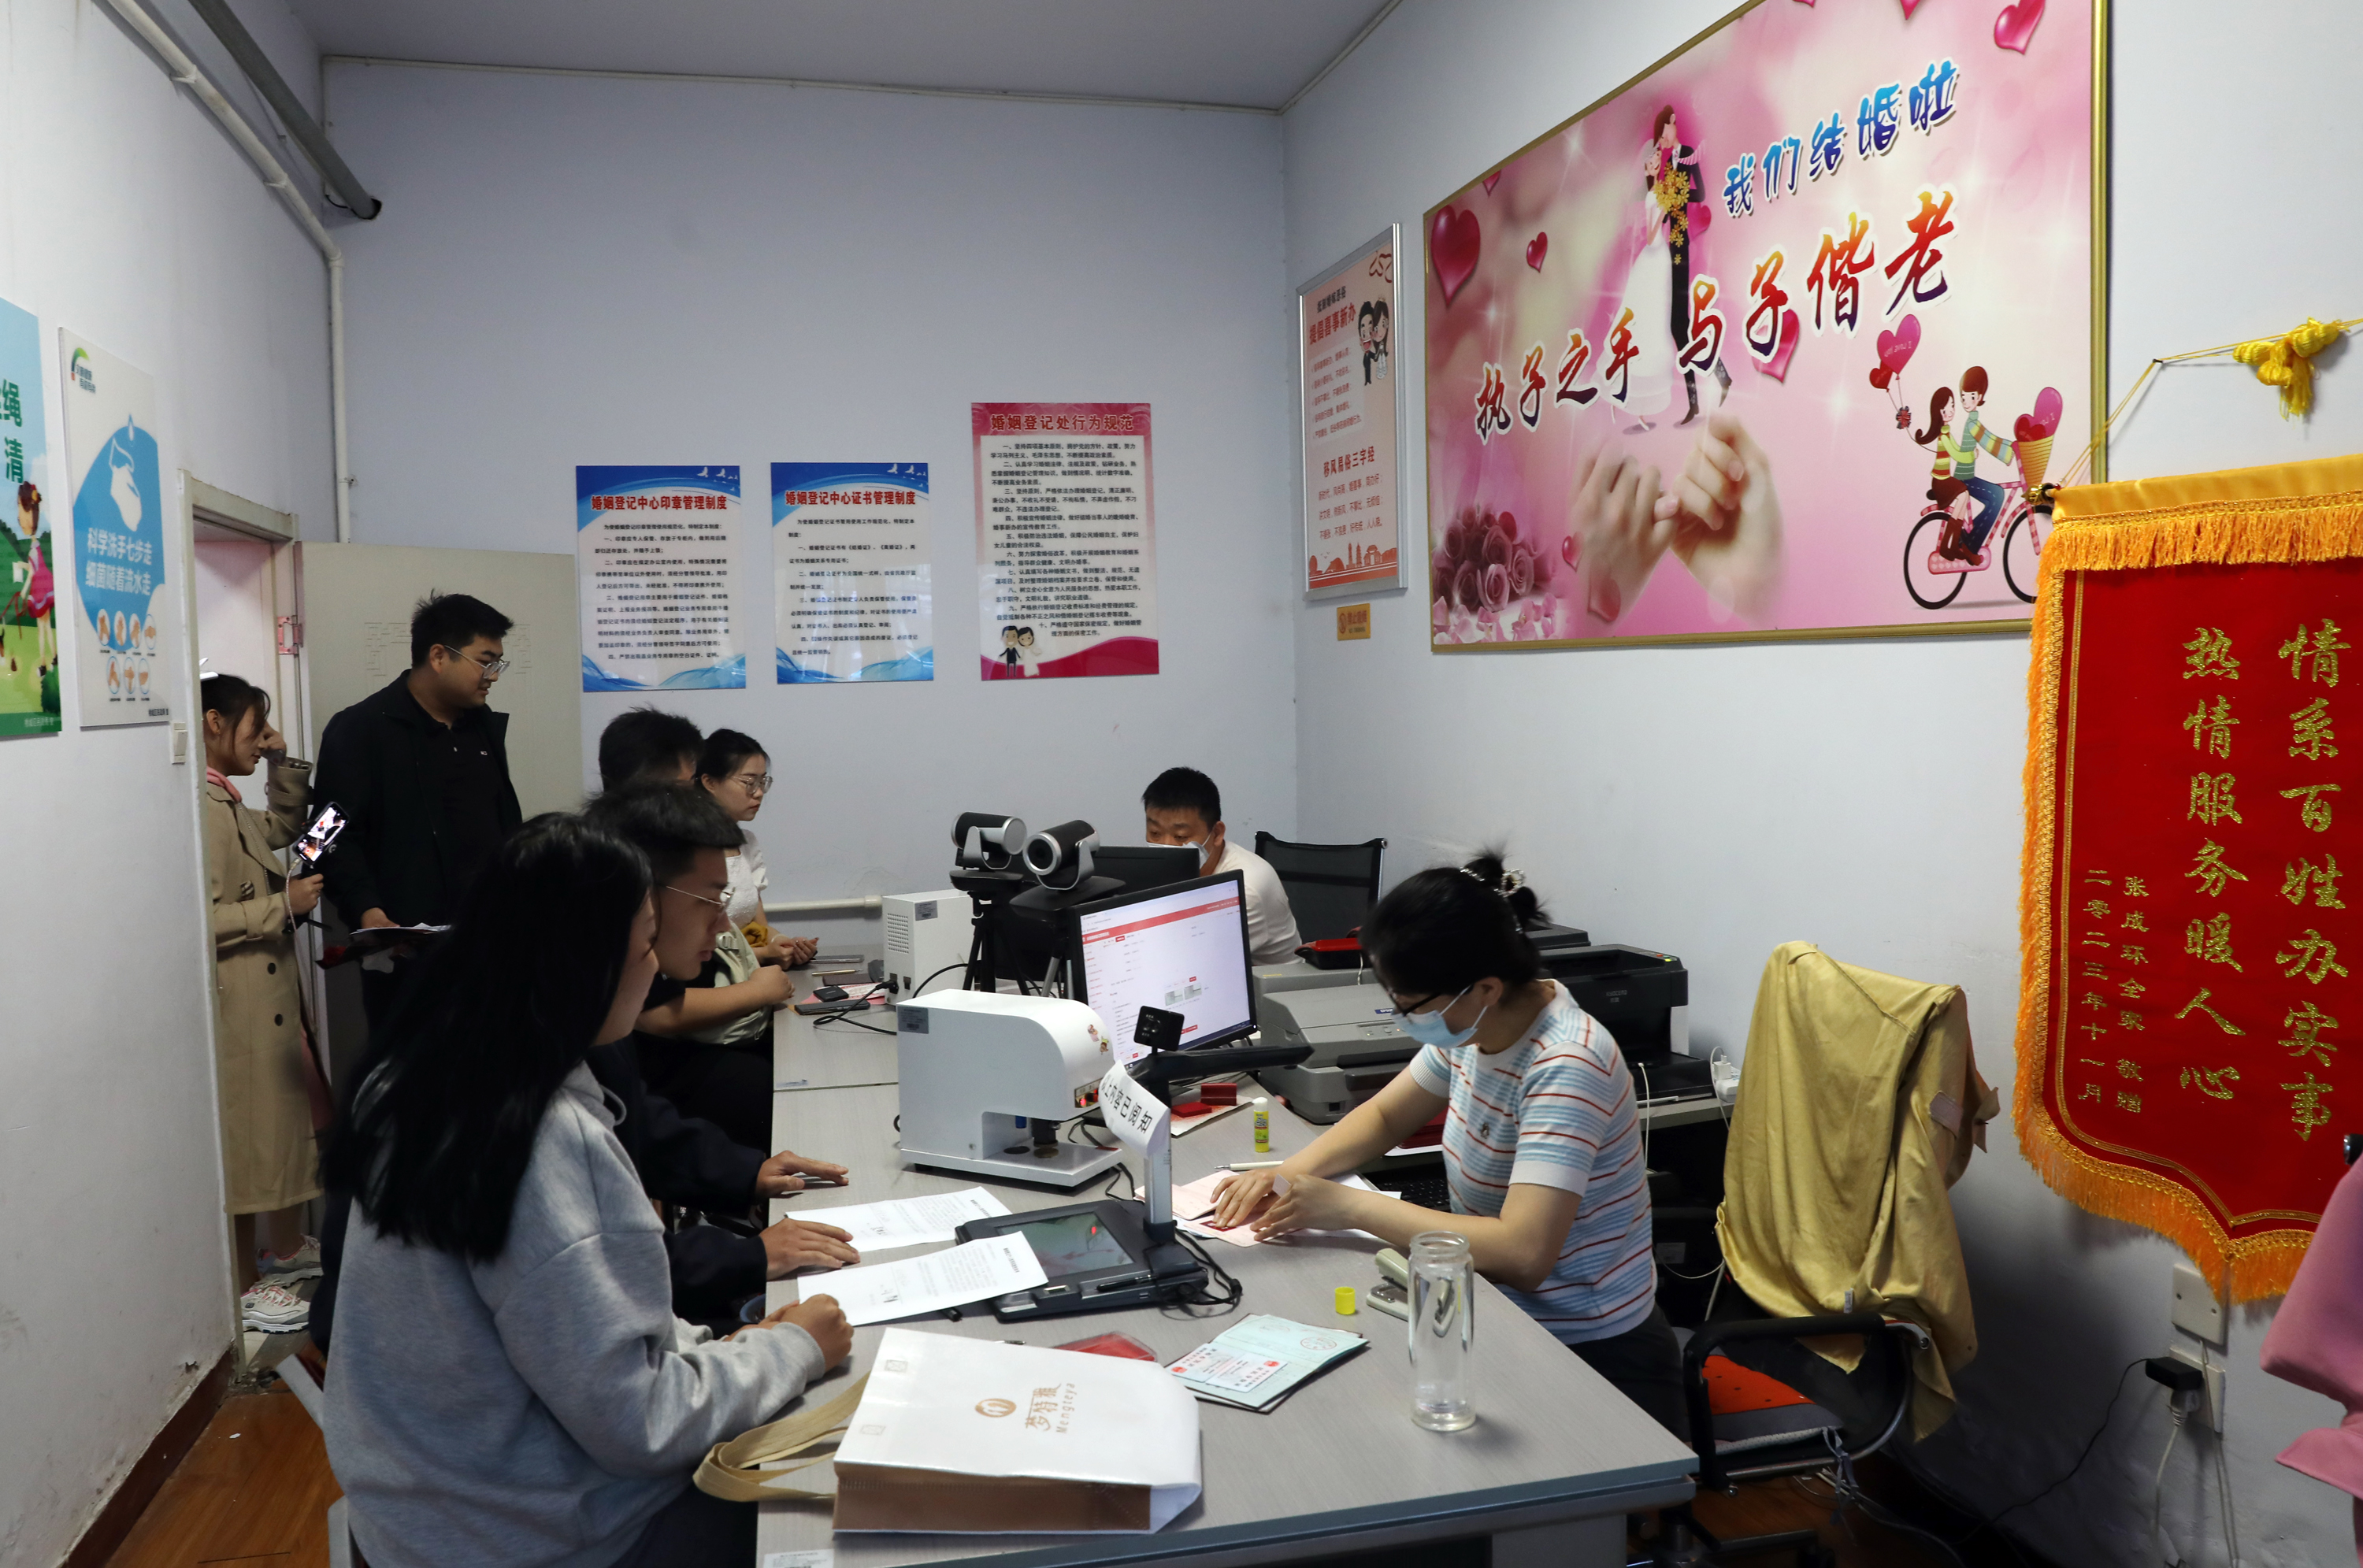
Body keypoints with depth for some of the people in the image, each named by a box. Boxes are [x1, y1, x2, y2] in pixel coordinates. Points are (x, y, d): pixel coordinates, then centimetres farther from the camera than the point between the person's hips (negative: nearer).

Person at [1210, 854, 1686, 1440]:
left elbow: (1522, 1253, -35)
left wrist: (1349, 1206, -29)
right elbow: (1385, 1115, 13)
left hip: (1591, 1354, -7)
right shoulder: (1475, 1027, -2)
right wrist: (1289, 1174, -6)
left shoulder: (1565, 1068, -27)